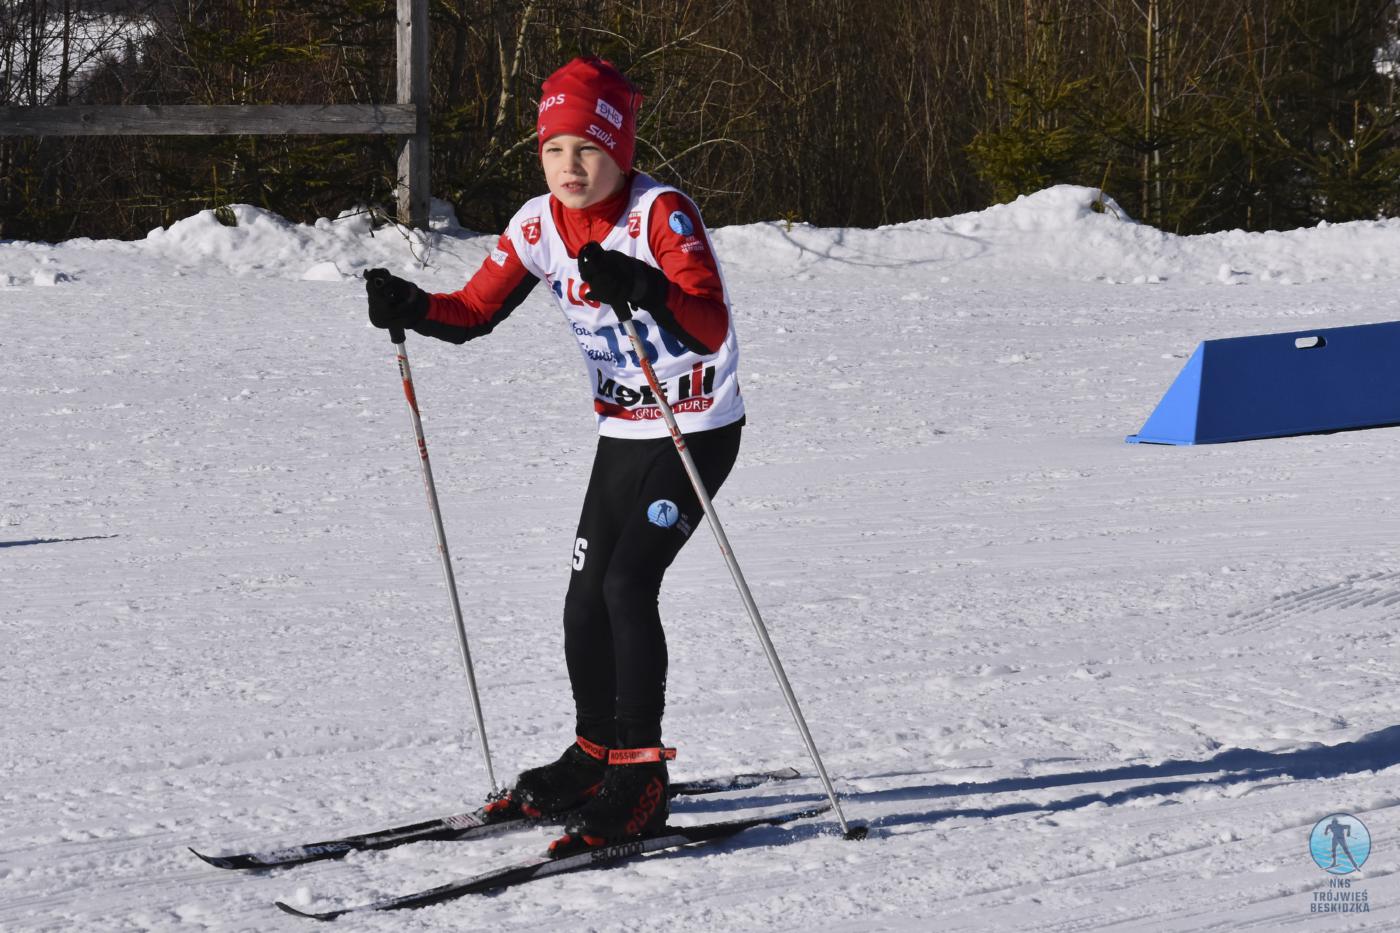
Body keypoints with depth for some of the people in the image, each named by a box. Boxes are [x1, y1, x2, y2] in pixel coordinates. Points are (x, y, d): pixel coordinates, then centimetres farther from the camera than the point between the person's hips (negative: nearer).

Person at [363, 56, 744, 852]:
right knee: (586, 599, 7)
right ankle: (596, 758, 26)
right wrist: (410, 309, -18)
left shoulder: (662, 214, -22)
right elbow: (475, 313, 2)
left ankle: (641, 778, -13)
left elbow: (712, 328, -33)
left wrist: (641, 287, -51)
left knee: (627, 583, -18)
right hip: (623, 434, 7)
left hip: (699, 431, -7)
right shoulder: (542, 225, -2)